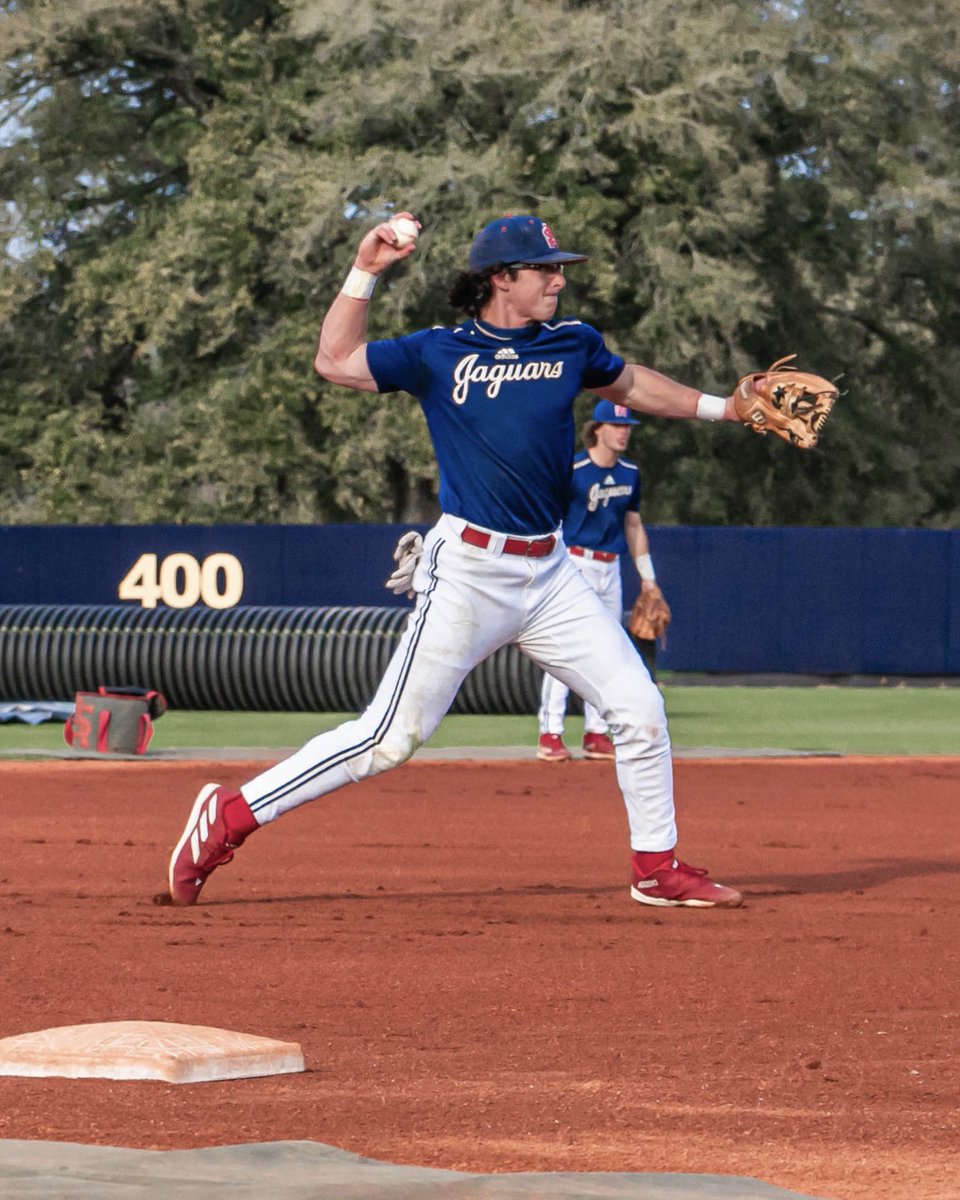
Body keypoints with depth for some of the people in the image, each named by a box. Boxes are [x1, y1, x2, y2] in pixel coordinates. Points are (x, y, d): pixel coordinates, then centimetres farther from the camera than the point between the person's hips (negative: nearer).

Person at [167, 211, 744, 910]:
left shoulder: (571, 344, 8)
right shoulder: (439, 354, -3)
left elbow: (628, 383, 28)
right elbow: (334, 361, -1)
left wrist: (718, 407, 25)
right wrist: (366, 271, -6)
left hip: (550, 573, 5)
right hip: (467, 572, -5)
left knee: (639, 709, 2)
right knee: (391, 737, -8)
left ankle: (658, 869, 17)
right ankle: (231, 817, 0)